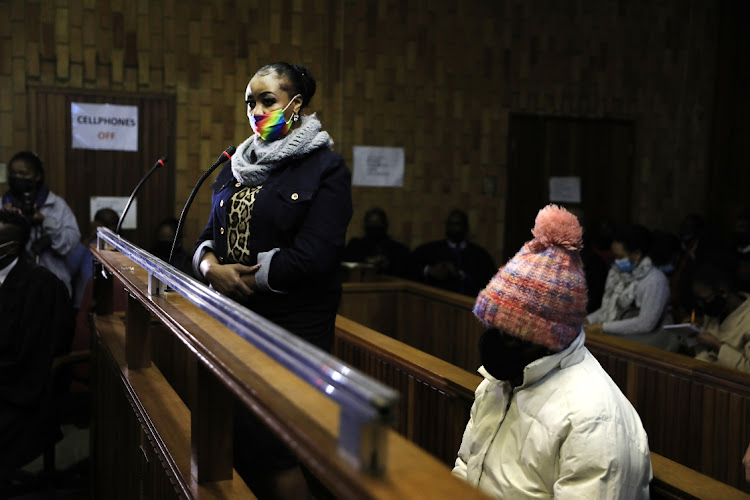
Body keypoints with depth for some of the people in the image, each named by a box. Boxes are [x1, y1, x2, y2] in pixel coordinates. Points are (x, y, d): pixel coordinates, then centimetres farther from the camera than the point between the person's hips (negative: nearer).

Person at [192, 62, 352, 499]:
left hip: (293, 329, -6)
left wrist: (245, 276, -10)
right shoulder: (238, 166, 14)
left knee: (268, 451, -1)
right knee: (236, 442, 11)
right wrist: (211, 266, -8)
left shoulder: (325, 168, -7)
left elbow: (311, 258, -17)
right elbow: (209, 235, 14)